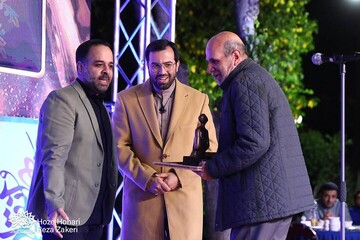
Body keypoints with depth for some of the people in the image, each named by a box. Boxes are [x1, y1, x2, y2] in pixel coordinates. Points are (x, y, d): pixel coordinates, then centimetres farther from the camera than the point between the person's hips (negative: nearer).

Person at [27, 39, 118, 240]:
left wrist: (107, 208, 14)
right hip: (66, 214, -8)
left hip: (94, 216, 8)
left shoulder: (101, 107, 20)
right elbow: (54, 157, -18)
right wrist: (54, 204, -28)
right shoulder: (62, 100, -7)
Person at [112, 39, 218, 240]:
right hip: (142, 198, 0)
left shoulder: (198, 100, 8)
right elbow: (120, 147, 2)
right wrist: (147, 178, -12)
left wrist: (180, 177, -9)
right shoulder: (127, 99, 6)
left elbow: (209, 148, 5)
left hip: (185, 197, 0)